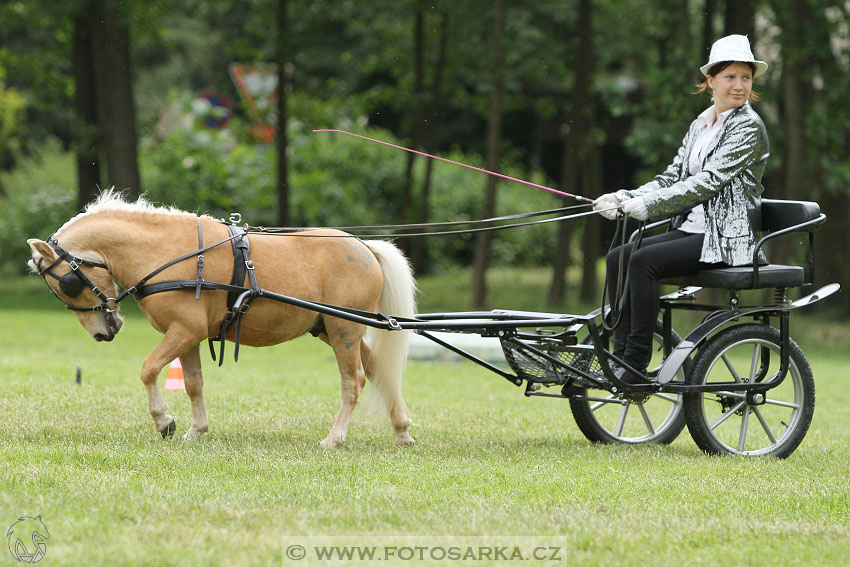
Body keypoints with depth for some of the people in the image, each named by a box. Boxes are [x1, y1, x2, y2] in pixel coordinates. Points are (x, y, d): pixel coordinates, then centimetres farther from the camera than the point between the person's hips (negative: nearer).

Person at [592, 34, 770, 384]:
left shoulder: (748, 128, -9)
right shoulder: (700, 125, 16)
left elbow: (708, 181, -19)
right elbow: (673, 177, 13)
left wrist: (648, 204, -23)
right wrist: (624, 198, -4)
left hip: (725, 238, -8)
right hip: (691, 229, 8)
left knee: (643, 261, -26)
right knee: (617, 258, -9)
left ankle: (637, 365, -23)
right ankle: (621, 354, -7)